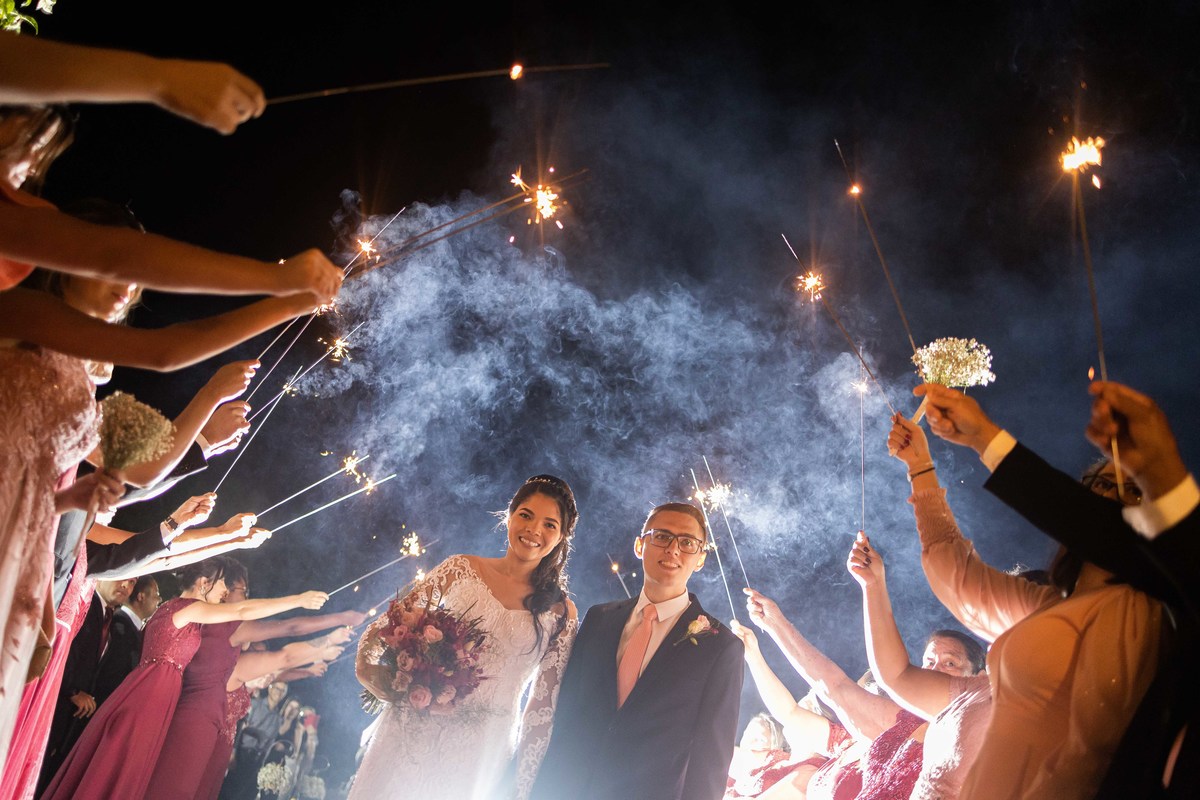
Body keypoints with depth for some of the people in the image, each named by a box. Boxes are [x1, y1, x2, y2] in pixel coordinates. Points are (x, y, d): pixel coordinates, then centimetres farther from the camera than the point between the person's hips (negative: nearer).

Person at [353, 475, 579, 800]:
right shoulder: (460, 569, 0)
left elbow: (544, 704, 1)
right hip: (414, 733, 1)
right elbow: (385, 626, 6)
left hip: (480, 756, 0)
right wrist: (367, 667, -12)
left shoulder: (560, 612, -1)